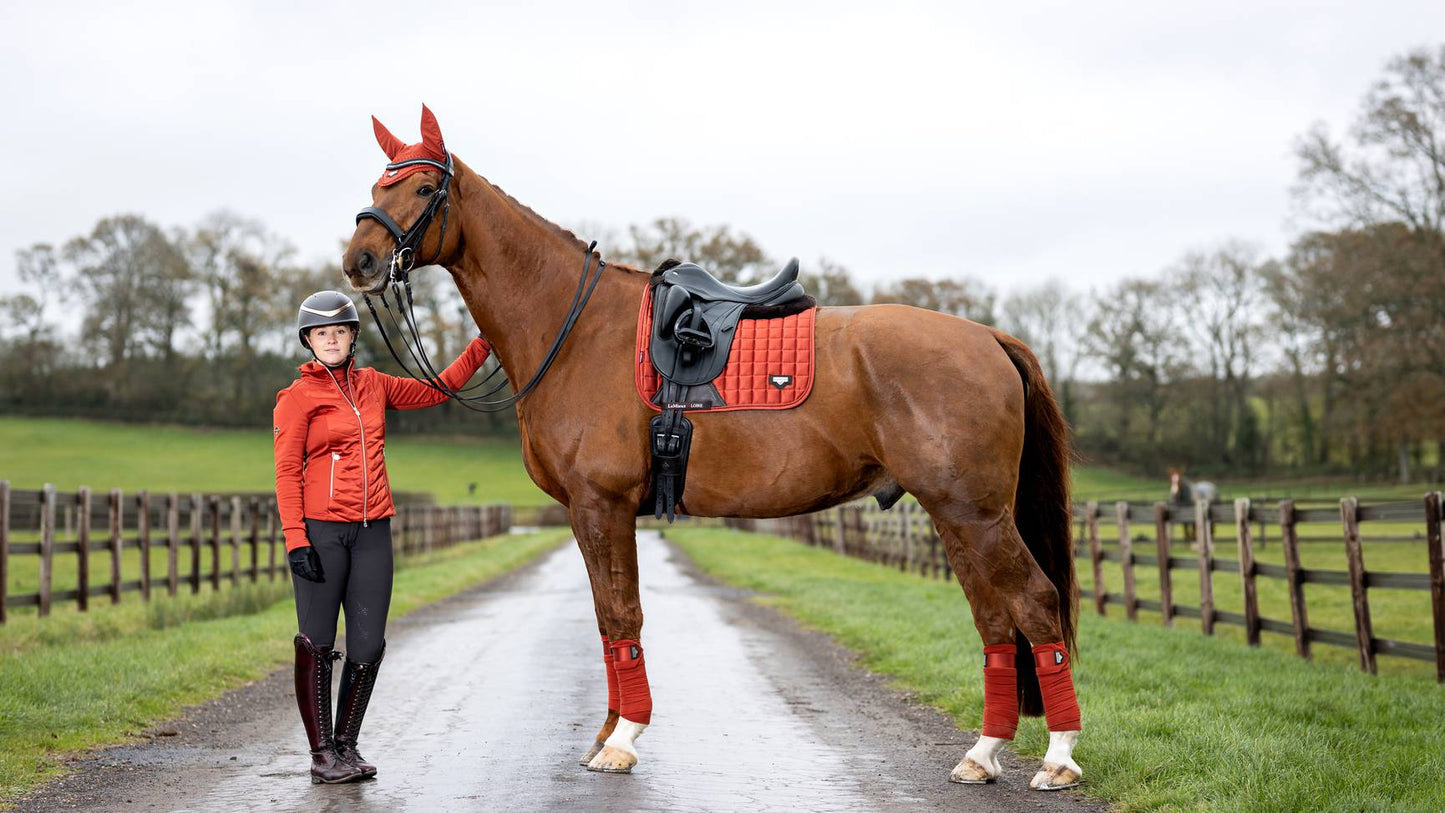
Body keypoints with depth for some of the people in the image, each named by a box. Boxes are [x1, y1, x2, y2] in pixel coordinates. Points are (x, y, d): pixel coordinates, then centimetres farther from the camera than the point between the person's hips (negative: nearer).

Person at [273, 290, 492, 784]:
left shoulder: (373, 385, 14)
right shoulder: (298, 397, -1)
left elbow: (436, 391, 23)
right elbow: (287, 472, -5)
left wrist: (482, 347, 16)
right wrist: (295, 541, -13)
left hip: (373, 531, 5)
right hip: (321, 530, -4)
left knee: (368, 647, 4)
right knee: (317, 644, -2)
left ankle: (346, 744, 18)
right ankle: (322, 755, 7)